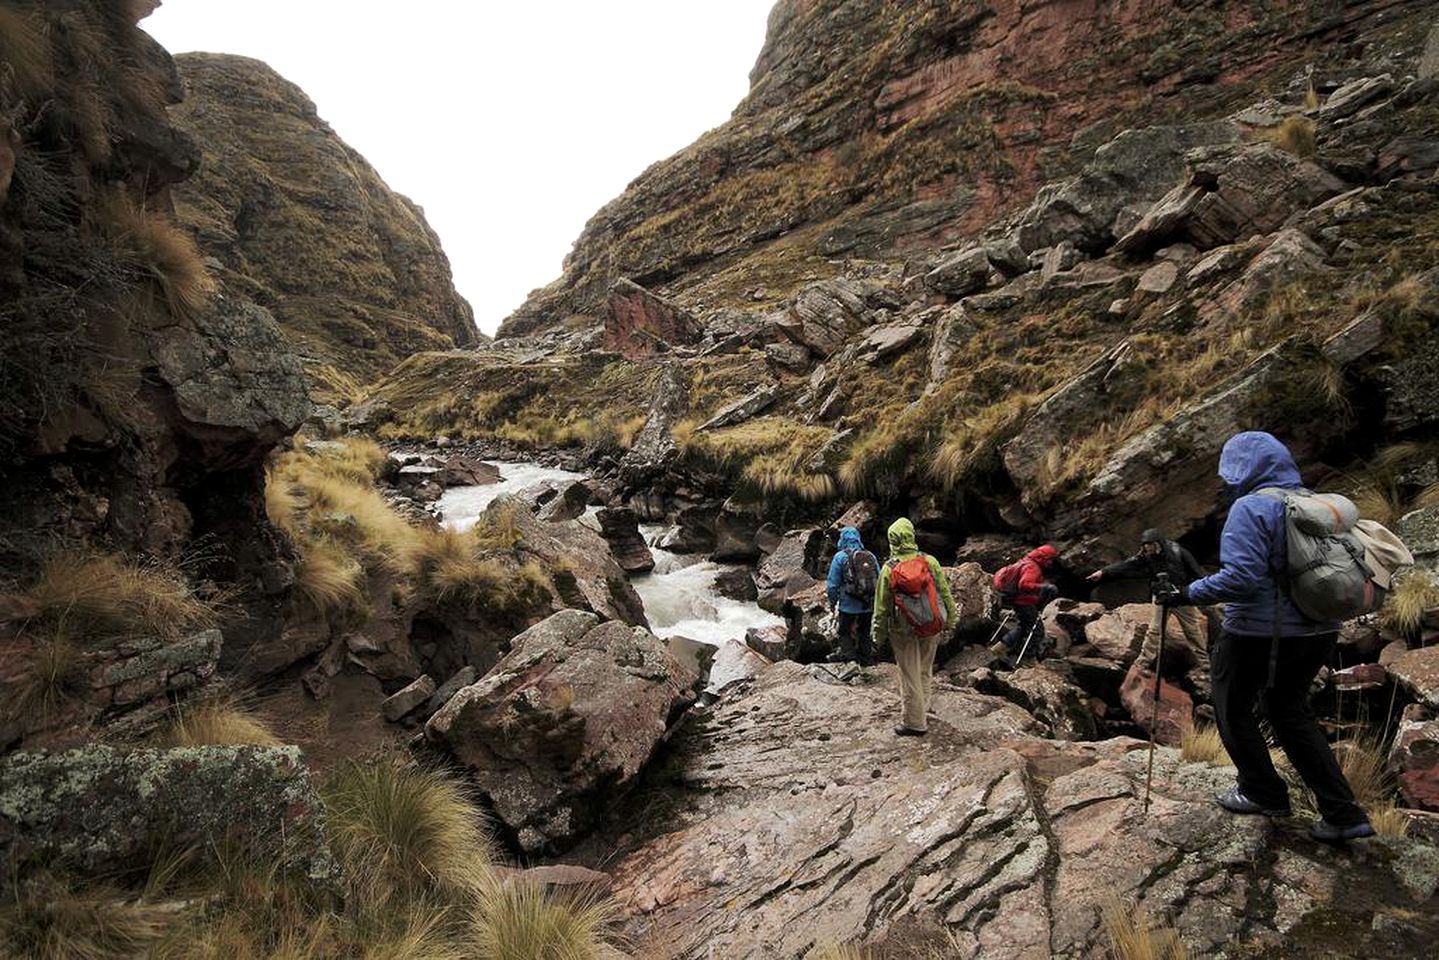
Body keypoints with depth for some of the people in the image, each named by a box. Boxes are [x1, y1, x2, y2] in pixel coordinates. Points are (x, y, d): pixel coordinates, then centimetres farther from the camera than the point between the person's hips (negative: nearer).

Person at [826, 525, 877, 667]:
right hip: (868, 605, 4)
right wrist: (875, 600, 17)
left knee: (845, 633, 9)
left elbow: (833, 584, -7)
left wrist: (832, 602, 5)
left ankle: (848, 653, -3)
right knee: (864, 633, 19)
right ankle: (867, 659, 24)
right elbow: (879, 581, 6)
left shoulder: (840, 557, -10)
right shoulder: (870, 556, 1)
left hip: (848, 606, -4)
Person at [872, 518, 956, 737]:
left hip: (903, 630, -3)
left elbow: (881, 606, -6)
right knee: (925, 672, 20)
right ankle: (921, 712, 34)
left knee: (909, 675, 7)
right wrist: (950, 621, 13)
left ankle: (914, 722, 13)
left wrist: (879, 635, 3)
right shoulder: (929, 561, -5)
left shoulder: (889, 568, -11)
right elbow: (945, 593, 1)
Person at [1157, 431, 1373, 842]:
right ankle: (1342, 813, 21)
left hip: (1259, 633, -8)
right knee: (1290, 710, 22)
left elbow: (1240, 577, -27)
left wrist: (1187, 594, -18)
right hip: (1317, 632, 8)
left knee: (1233, 707, 14)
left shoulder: (1251, 508, -18)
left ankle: (1263, 793, 26)